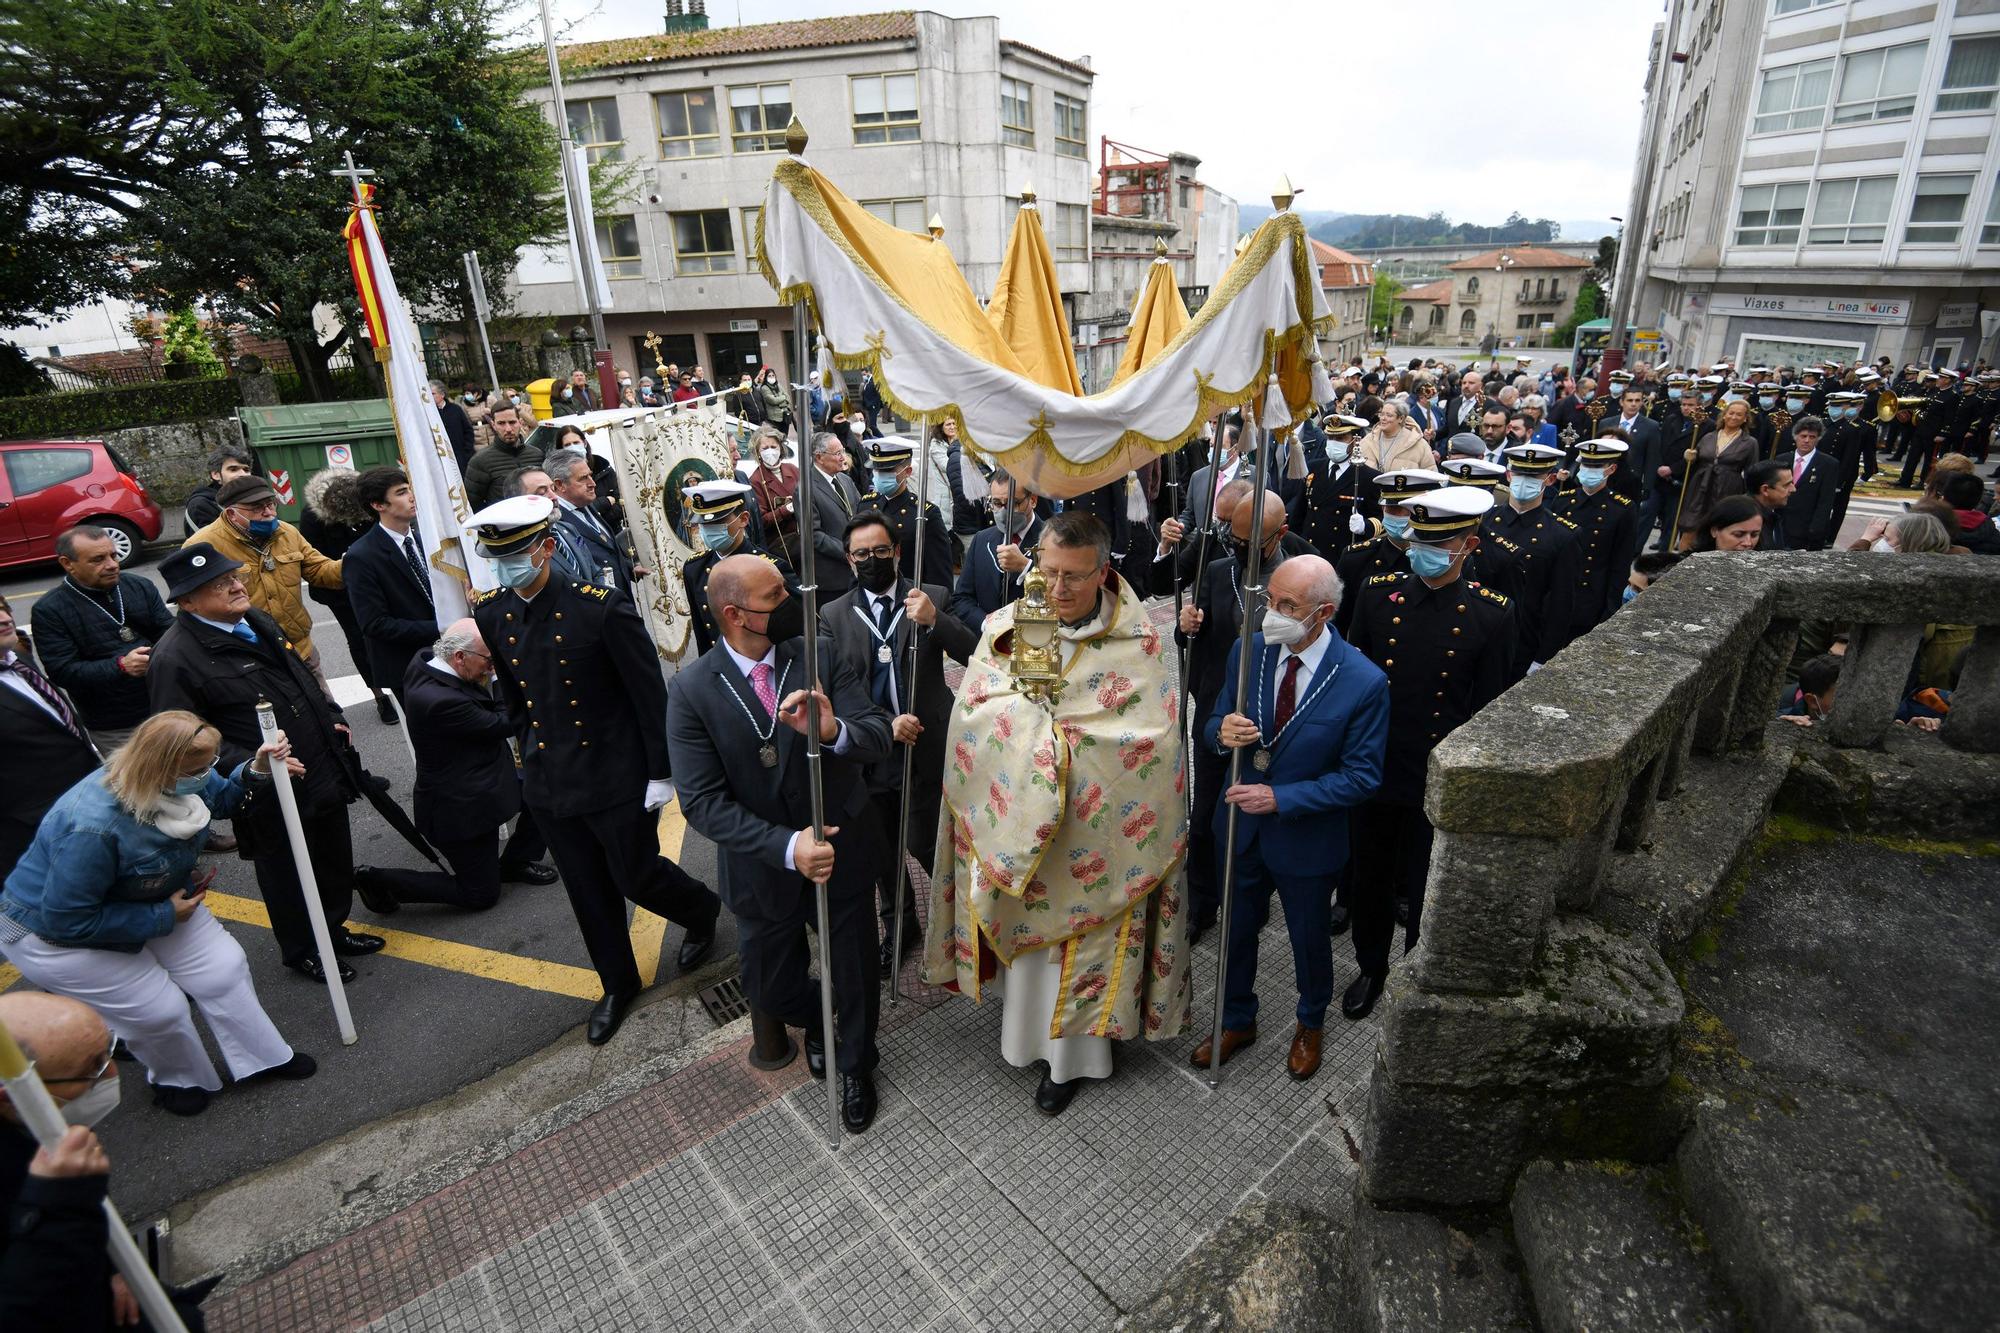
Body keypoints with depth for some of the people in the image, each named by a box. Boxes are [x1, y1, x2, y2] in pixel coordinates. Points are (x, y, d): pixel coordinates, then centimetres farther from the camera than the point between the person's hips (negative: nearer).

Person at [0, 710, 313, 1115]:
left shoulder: (179, 780, -21)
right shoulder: (94, 827, -41)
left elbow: (224, 797, 3)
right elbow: (66, 919, -31)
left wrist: (258, 769, -18)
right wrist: (163, 917, -23)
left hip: (148, 898, 7)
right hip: (52, 931, -7)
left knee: (223, 967, 4)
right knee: (160, 1008, -3)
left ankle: (264, 1058, 24)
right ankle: (177, 1079, 31)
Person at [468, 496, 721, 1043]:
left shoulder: (602, 607, -20)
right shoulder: (490, 613, -3)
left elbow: (650, 694, -15)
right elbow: (513, 694, 12)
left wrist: (660, 771, -12)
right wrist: (530, 751, 14)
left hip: (616, 776, -5)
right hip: (547, 781, 5)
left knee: (636, 876, 7)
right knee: (588, 891, 16)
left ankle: (701, 908, 40)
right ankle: (618, 983, 37)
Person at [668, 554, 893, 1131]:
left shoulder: (820, 655, -12)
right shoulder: (692, 691, -15)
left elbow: (879, 735, -17)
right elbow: (703, 802, -18)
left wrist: (834, 729, -40)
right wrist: (787, 846, -30)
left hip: (844, 855, 0)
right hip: (765, 869, 0)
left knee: (855, 975, 17)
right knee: (769, 989, 19)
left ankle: (854, 1066, 50)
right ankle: (816, 1021, 57)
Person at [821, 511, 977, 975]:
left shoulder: (934, 598, -4)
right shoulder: (833, 615, 0)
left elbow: (975, 654, -14)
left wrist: (935, 620, -30)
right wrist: (885, 724, -18)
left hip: (928, 751, -2)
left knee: (928, 846, 5)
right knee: (882, 851, 18)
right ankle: (900, 926, 43)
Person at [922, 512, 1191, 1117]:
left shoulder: (1138, 642, -12)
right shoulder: (1007, 626, -5)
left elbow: (1153, 737, -18)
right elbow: (973, 713, -10)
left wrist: (1044, 729, -20)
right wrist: (1054, 729, -22)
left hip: (1095, 836, -2)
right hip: (1015, 825, 3)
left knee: (1080, 939, 12)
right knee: (1020, 928, 18)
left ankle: (1071, 1055, 35)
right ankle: (1020, 1027, 44)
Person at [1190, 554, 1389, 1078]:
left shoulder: (1364, 682, -22)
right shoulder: (1248, 649, -10)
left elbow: (1361, 776, -16)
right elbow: (1214, 724, 1)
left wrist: (1281, 797, -24)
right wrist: (1222, 732, -24)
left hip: (1306, 838, -3)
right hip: (1241, 826, 3)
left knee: (1309, 940, 21)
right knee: (1237, 931, 21)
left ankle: (1310, 1025, 52)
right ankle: (1238, 1022, 48)